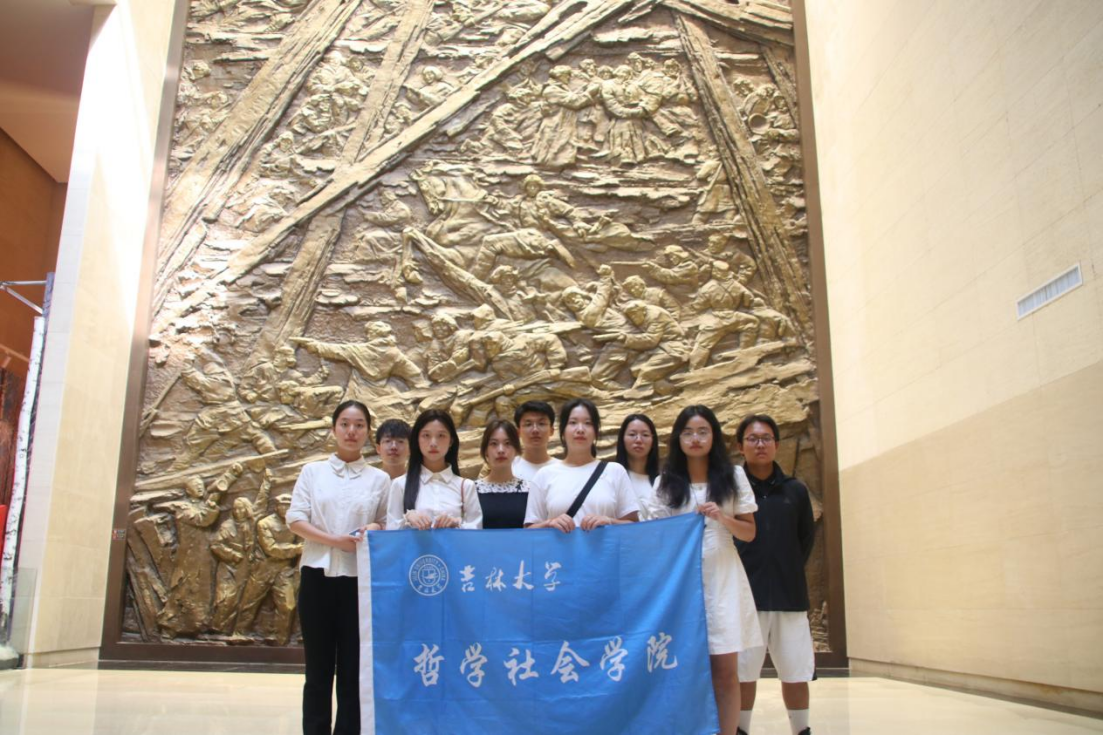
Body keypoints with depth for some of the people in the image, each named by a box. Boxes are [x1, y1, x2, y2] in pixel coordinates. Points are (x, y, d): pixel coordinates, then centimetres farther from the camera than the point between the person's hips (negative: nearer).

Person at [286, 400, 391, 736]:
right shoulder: (312, 471, 6)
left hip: (360, 579, 0)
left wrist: (376, 529, -13)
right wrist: (336, 540, -14)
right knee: (318, 667, 5)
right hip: (318, 576, 0)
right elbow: (295, 519, 0)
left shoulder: (380, 479, 6)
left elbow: (388, 525, 10)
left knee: (353, 668, 4)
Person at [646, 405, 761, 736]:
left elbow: (749, 533, 5)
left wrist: (722, 518, -12)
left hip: (722, 578, 0)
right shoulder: (665, 483, 7)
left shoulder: (734, 476, 6)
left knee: (725, 670, 0)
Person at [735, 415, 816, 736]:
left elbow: (807, 536, 16)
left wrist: (791, 570, 9)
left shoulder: (795, 490, 7)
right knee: (743, 672, 4)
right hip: (745, 595, -2)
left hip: (789, 594, 3)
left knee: (796, 671, 9)